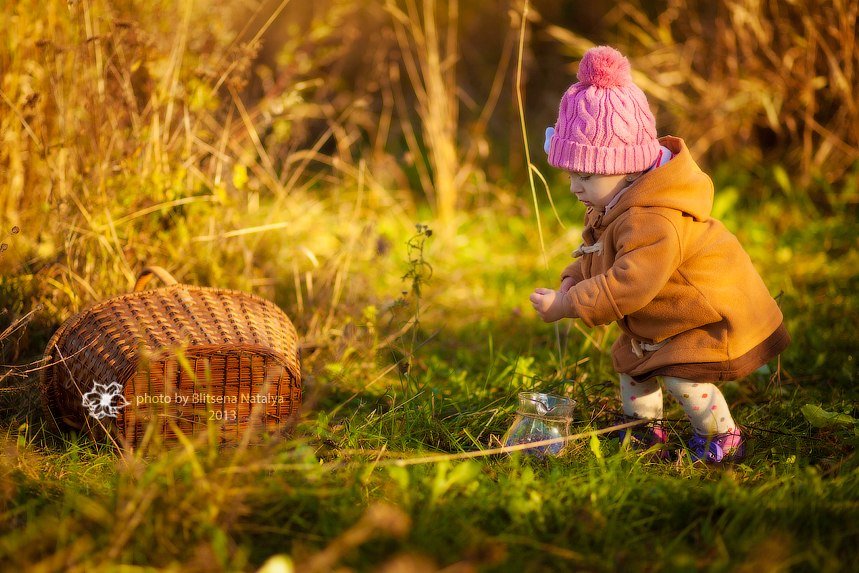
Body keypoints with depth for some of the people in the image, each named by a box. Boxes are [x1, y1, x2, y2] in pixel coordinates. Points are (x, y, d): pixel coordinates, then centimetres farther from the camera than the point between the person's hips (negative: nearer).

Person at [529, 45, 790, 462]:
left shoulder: (652, 222, -37)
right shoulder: (612, 207, -2)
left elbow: (628, 284, -41)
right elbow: (593, 257, 9)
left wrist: (567, 307, -34)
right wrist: (569, 284, -12)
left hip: (720, 314, -10)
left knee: (681, 374, -21)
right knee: (631, 358, 15)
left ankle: (722, 439, -1)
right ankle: (643, 429, 34)